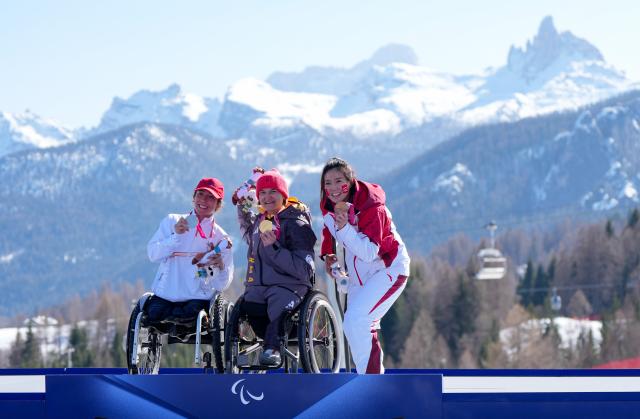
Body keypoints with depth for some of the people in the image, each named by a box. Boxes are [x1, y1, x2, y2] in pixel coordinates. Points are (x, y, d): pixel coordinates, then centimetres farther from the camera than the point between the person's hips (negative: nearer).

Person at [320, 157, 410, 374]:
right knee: (364, 329, 16)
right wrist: (327, 254, 2)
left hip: (388, 269, -8)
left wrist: (345, 227, -43)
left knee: (355, 320, -24)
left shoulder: (371, 207, -27)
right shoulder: (329, 206, -7)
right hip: (359, 273, 8)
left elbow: (370, 252, -34)